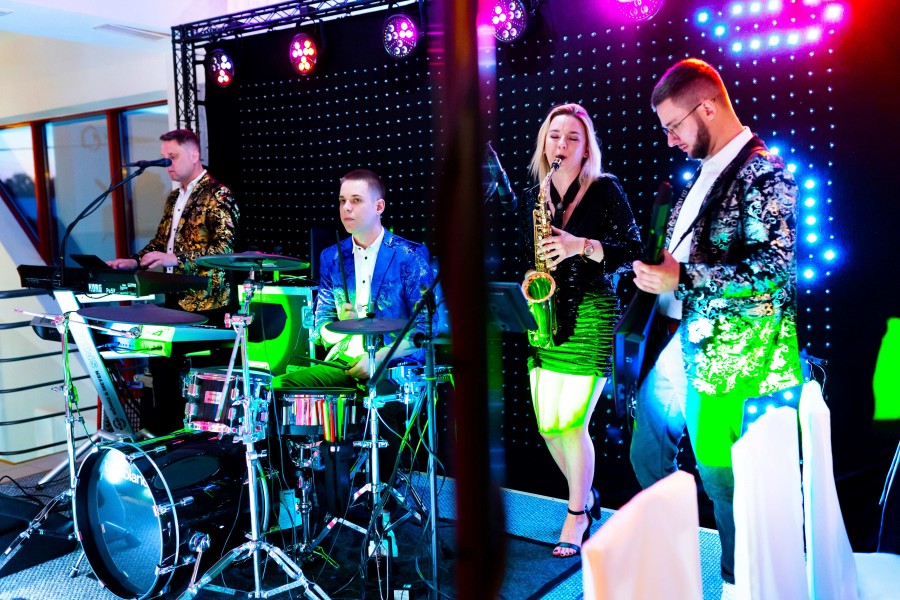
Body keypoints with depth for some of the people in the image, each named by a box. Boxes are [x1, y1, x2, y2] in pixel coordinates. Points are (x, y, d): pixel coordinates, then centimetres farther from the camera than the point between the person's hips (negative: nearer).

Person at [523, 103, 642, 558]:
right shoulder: (537, 195, 13)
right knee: (547, 424, 5)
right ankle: (586, 497, 31)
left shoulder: (605, 190, -1)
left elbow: (632, 250, -5)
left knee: (572, 422, -7)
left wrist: (583, 246, -19)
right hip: (546, 316, 5)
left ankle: (577, 515, 15)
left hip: (590, 315, -5)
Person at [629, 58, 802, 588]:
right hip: (684, 344, 10)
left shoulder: (761, 171, -14)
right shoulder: (707, 171, 14)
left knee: (723, 477, 1)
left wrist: (679, 279, -21)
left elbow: (774, 265, -23)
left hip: (729, 356, -10)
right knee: (647, 456, 18)